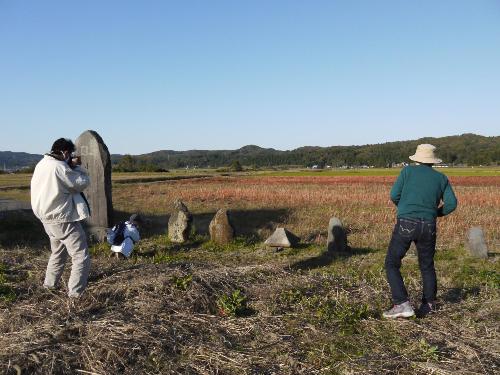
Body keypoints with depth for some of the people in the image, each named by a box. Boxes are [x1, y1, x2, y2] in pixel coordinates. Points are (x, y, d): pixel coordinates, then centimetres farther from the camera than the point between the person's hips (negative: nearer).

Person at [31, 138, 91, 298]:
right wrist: (76, 166, -3)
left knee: (57, 253, 30)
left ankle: (50, 284, 41)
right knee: (81, 258, -4)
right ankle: (75, 294, -5)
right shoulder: (59, 167, -22)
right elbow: (83, 183, -15)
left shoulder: (41, 164, 6)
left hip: (49, 219, 10)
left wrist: (71, 166, 3)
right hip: (64, 220, -10)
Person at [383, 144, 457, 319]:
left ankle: (402, 304, -8)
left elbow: (394, 195, 0)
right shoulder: (441, 178, 14)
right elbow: (451, 204, 4)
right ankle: (429, 304, 28)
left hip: (405, 224, -3)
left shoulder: (408, 170, 7)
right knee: (427, 266, 21)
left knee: (392, 264, 3)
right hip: (428, 226, 4)